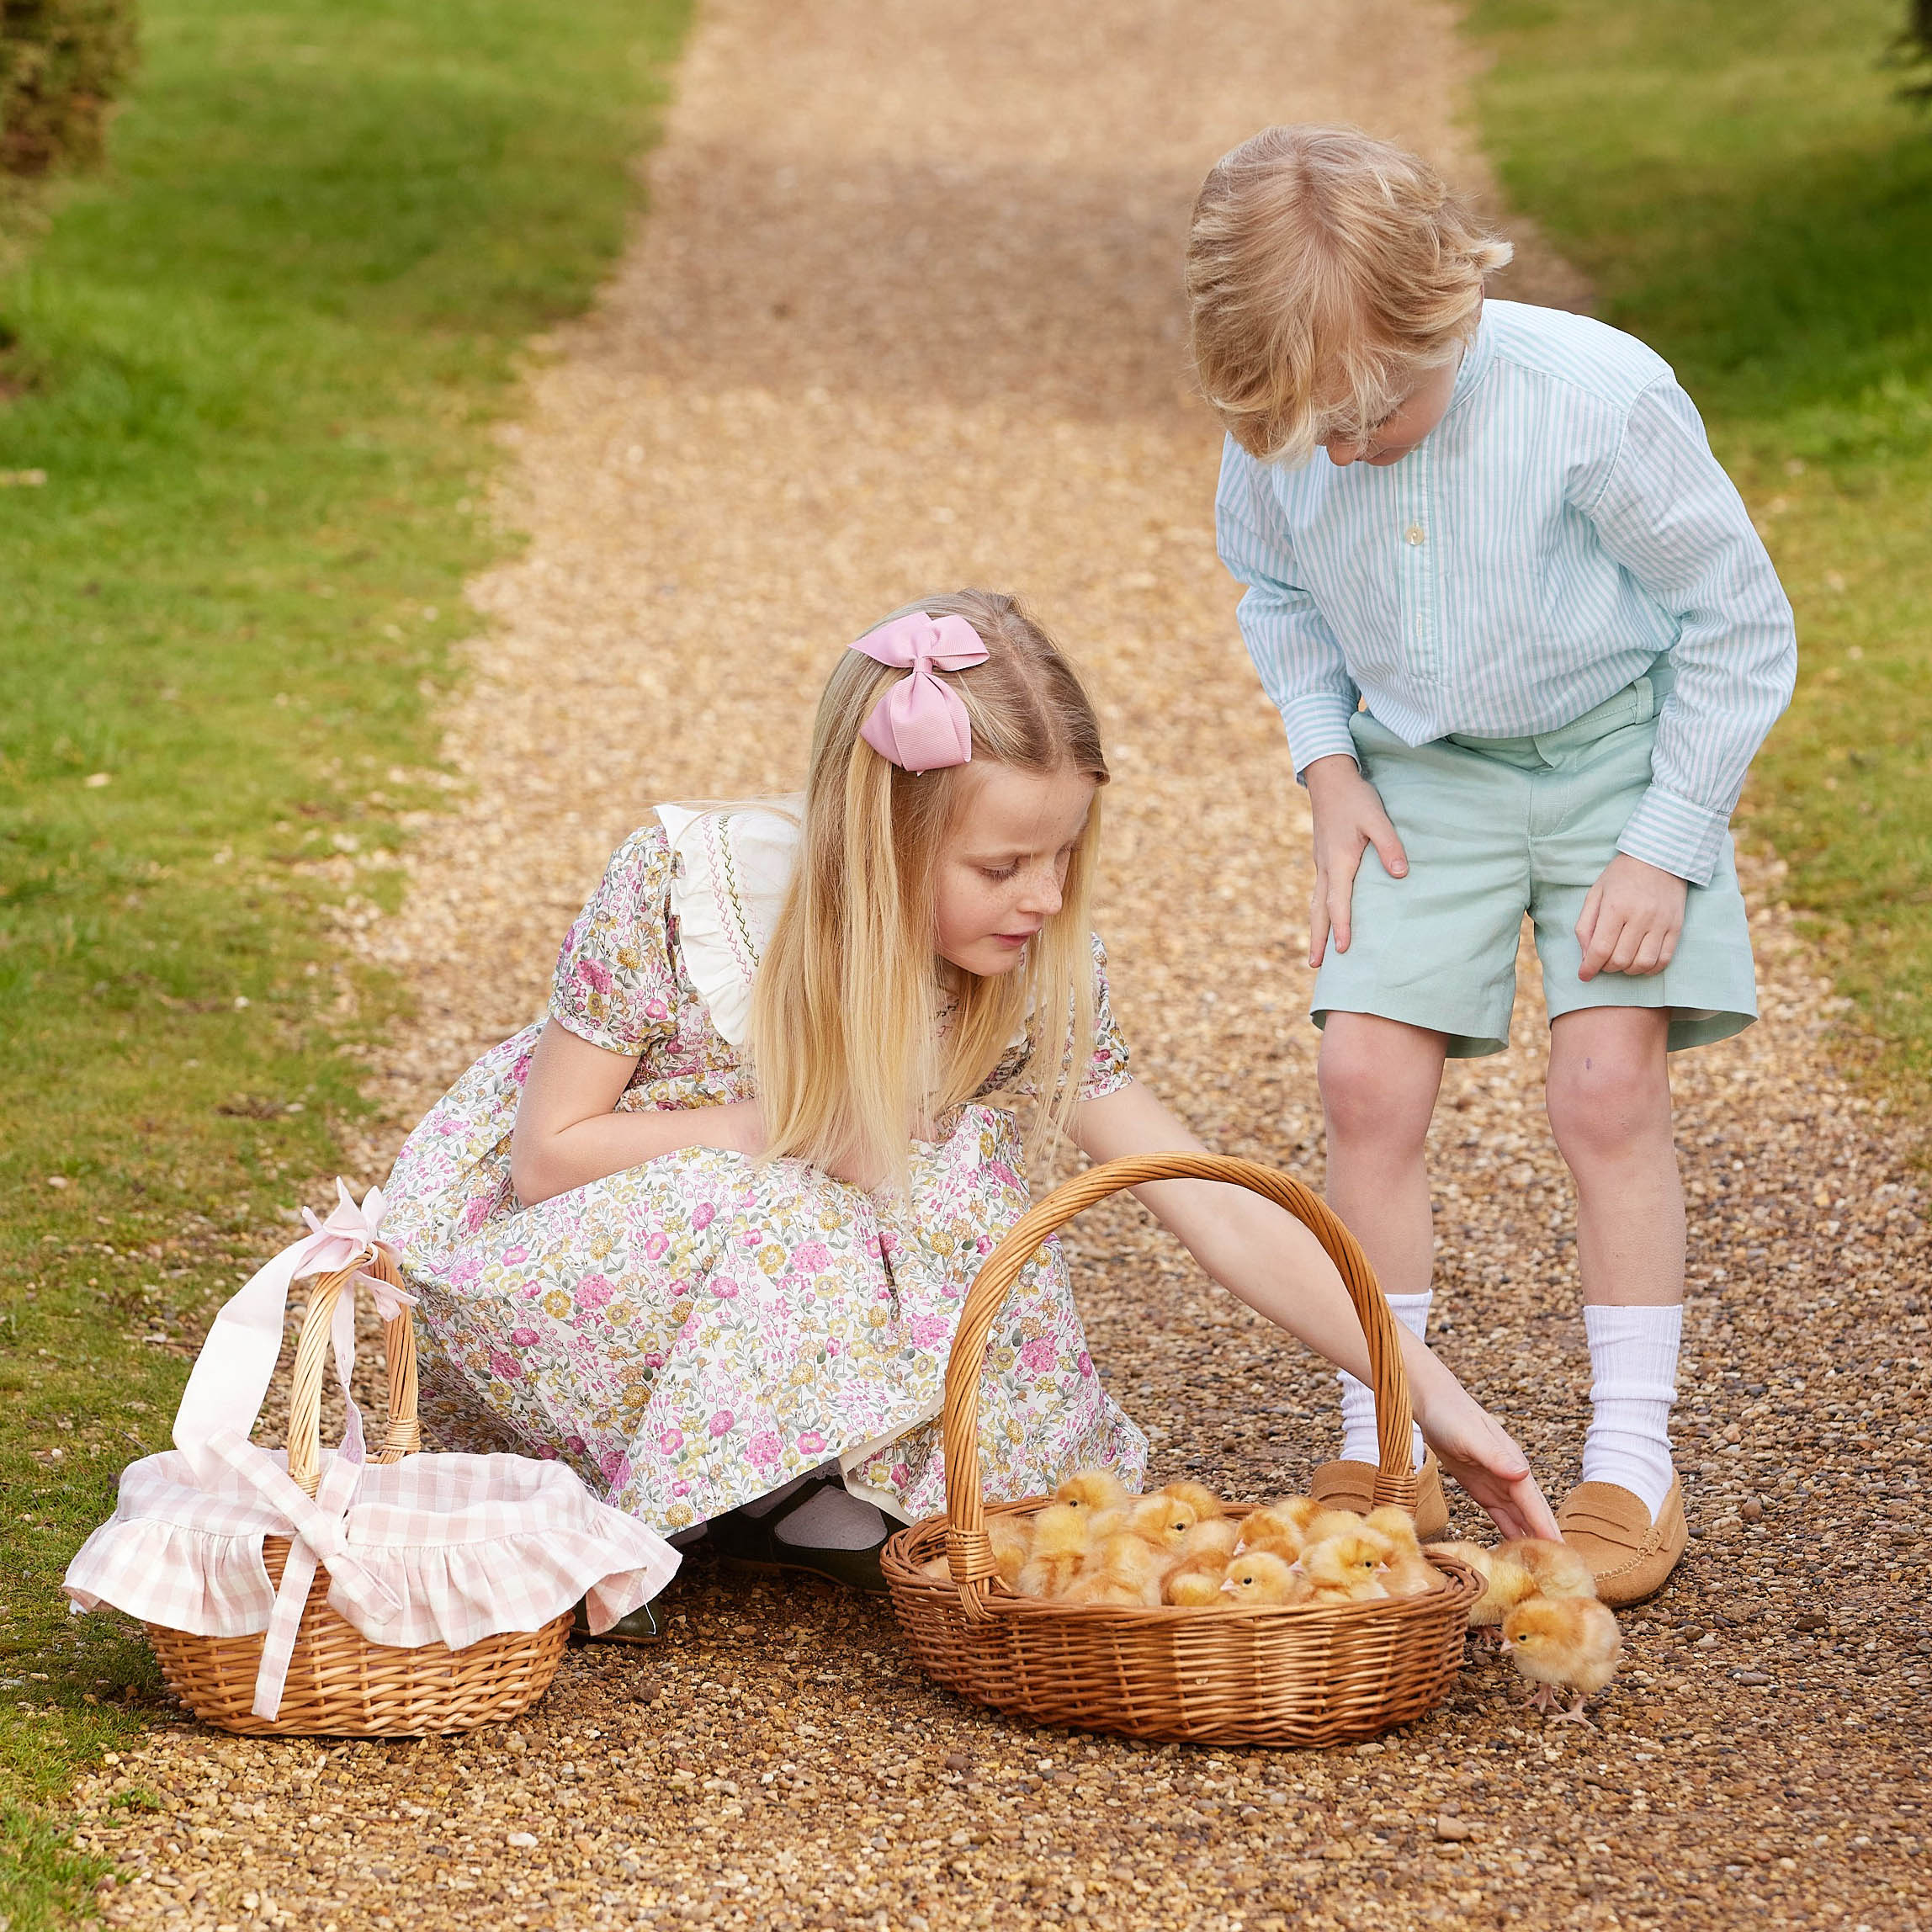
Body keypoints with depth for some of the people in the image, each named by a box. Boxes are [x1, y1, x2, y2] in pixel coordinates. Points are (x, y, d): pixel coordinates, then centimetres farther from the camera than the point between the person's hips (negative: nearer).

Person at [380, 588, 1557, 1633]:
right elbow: (550, 1153, -19)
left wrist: (1431, 1393, -26)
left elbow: (1223, 1217, -18)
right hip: (562, 1239, -4)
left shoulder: (1040, 978, -17)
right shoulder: (678, 885, -27)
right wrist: (790, 1137, -25)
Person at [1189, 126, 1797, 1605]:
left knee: (1608, 1085, -10)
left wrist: (1665, 847, -16)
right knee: (1367, 1076, -8)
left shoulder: (1597, 399, -28)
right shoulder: (1280, 438, -16)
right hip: (1421, 771, 3)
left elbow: (1740, 622, -15)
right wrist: (1330, 771, -4)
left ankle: (1634, 1466, 1)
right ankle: (1379, 1450, 5)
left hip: (1617, 749, -3)